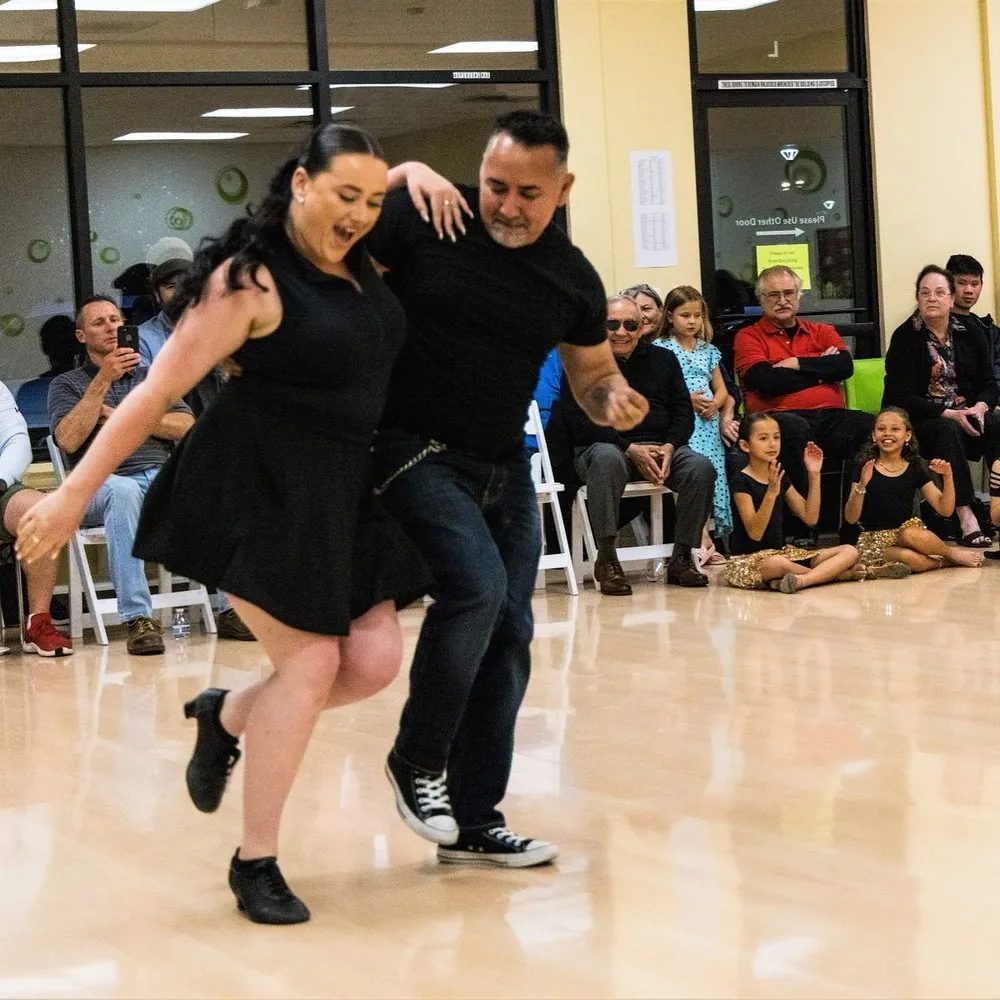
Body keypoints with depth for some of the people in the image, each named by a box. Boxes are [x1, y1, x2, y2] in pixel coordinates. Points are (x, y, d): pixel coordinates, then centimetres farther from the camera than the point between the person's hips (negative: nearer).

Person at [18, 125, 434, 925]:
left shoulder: (360, 260, 6)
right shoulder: (253, 279, -16)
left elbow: (397, 183, 27)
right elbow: (160, 390, -16)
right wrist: (77, 491, -17)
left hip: (343, 489, 8)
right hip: (260, 486, -8)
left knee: (374, 659, 1)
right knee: (310, 661, -9)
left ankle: (226, 715, 27)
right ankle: (255, 863, 6)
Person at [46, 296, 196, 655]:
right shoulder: (66, 384, 16)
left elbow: (186, 425, 8)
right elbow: (68, 440, -5)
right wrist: (103, 379, -9)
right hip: (102, 485, -3)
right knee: (124, 491, -40)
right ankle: (138, 619, -45)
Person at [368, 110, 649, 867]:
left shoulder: (574, 279, 2)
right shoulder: (420, 219, -11)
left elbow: (592, 374, 15)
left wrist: (616, 400, -6)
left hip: (503, 467, 6)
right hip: (413, 453, -6)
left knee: (509, 635, 5)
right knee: (476, 586, -24)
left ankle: (474, 820, 18)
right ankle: (418, 759, -1)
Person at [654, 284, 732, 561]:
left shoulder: (708, 350, 20)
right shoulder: (661, 348, 4)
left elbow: (721, 389, 21)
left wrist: (716, 403, -2)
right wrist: (688, 400, -14)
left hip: (708, 422, 5)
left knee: (714, 472, -10)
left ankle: (702, 539, -7)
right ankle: (702, 539, -25)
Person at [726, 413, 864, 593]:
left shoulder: (780, 477, 11)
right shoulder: (741, 482, -12)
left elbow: (810, 517, 7)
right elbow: (755, 533, -21)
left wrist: (814, 475, -1)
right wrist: (771, 492, -33)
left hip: (782, 551, 8)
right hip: (748, 559, -8)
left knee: (849, 552, -7)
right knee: (776, 563, -44)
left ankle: (801, 579, -30)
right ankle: (836, 573, -24)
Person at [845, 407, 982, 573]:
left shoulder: (915, 469, 6)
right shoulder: (865, 469, -2)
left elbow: (945, 510, 4)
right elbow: (851, 518, -8)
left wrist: (948, 477, -10)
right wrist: (861, 485, -24)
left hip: (904, 534, 3)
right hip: (874, 540, -3)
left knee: (912, 534, -35)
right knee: (910, 558, -34)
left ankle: (951, 553, -8)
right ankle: (952, 557, -8)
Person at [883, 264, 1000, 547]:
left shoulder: (968, 335, 11)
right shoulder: (905, 337, -2)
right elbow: (901, 397, -10)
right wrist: (949, 413, -20)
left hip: (965, 415, 4)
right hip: (919, 423, -4)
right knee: (948, 430, -37)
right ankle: (965, 516, -44)